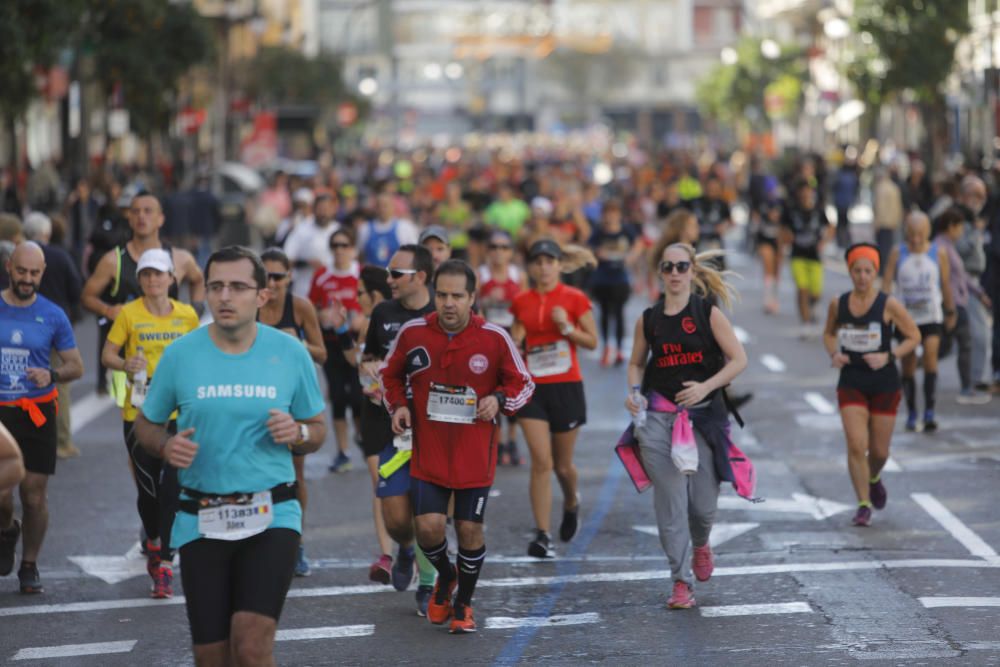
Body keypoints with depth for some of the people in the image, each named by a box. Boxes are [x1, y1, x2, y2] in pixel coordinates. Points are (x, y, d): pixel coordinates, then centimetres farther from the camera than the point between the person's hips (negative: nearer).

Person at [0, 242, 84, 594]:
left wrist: (52, 375, -14)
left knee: (34, 496, 0)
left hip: (37, 415, 0)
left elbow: (76, 366, 6)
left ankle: (30, 566, 16)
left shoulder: (53, 316, 1)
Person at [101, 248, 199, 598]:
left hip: (179, 413, 0)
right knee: (148, 487, 6)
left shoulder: (188, 315, 4)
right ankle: (153, 541, 36)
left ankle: (165, 563, -9)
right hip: (139, 413, 0)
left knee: (173, 487, -10)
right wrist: (126, 364, -21)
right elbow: (107, 355, -1)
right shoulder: (129, 314, -2)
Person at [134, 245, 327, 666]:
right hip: (201, 521, 1)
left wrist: (298, 433, -12)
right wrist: (165, 446, -11)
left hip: (271, 516, -1)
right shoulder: (180, 354, 0)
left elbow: (318, 430, 11)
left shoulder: (290, 353, 1)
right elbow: (146, 424, 12)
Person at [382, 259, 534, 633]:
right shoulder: (412, 333, -3)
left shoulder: (494, 338, -8)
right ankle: (445, 576, 25)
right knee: (428, 526, -10)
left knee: (470, 529, 3)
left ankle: (463, 604, 26)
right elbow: (391, 375, 15)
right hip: (428, 452, 1)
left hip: (475, 455, -1)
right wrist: (399, 405, -3)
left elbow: (523, 384, 4)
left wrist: (499, 400, -15)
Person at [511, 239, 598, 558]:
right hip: (533, 388, 1)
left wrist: (567, 327, -15)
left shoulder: (574, 299, -2)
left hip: (566, 387, -1)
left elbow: (592, 341, 0)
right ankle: (542, 535, -9)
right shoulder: (521, 302, 6)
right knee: (541, 461, -11)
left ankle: (571, 504, 43)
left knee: (563, 464, 9)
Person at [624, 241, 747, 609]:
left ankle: (700, 544, 36)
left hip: (703, 414, -1)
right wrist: (634, 391, -1)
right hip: (658, 416, 1)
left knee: (703, 502, 1)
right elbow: (637, 363, 19)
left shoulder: (708, 314, 0)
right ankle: (681, 581, 0)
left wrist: (705, 386, -15)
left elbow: (738, 359, -3)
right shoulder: (648, 319, 7)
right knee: (670, 501, -5)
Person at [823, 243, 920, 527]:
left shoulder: (888, 305, -9)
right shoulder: (838, 304, -1)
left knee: (879, 451, 9)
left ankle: (874, 478, 43)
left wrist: (887, 357, -17)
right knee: (856, 445, -13)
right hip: (851, 383, 1)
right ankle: (863, 505, -6)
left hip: (884, 384, -1)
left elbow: (914, 337, -4)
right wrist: (834, 354, -4)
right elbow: (828, 333, 17)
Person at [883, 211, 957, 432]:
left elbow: (946, 284, 10)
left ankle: (929, 412, -17)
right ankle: (911, 413, 20)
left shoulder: (939, 253, 0)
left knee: (930, 357, -19)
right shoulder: (897, 253, -1)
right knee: (908, 367, 5)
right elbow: (887, 284, -4)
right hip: (905, 319, 1)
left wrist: (951, 312, 18)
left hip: (932, 317, -1)